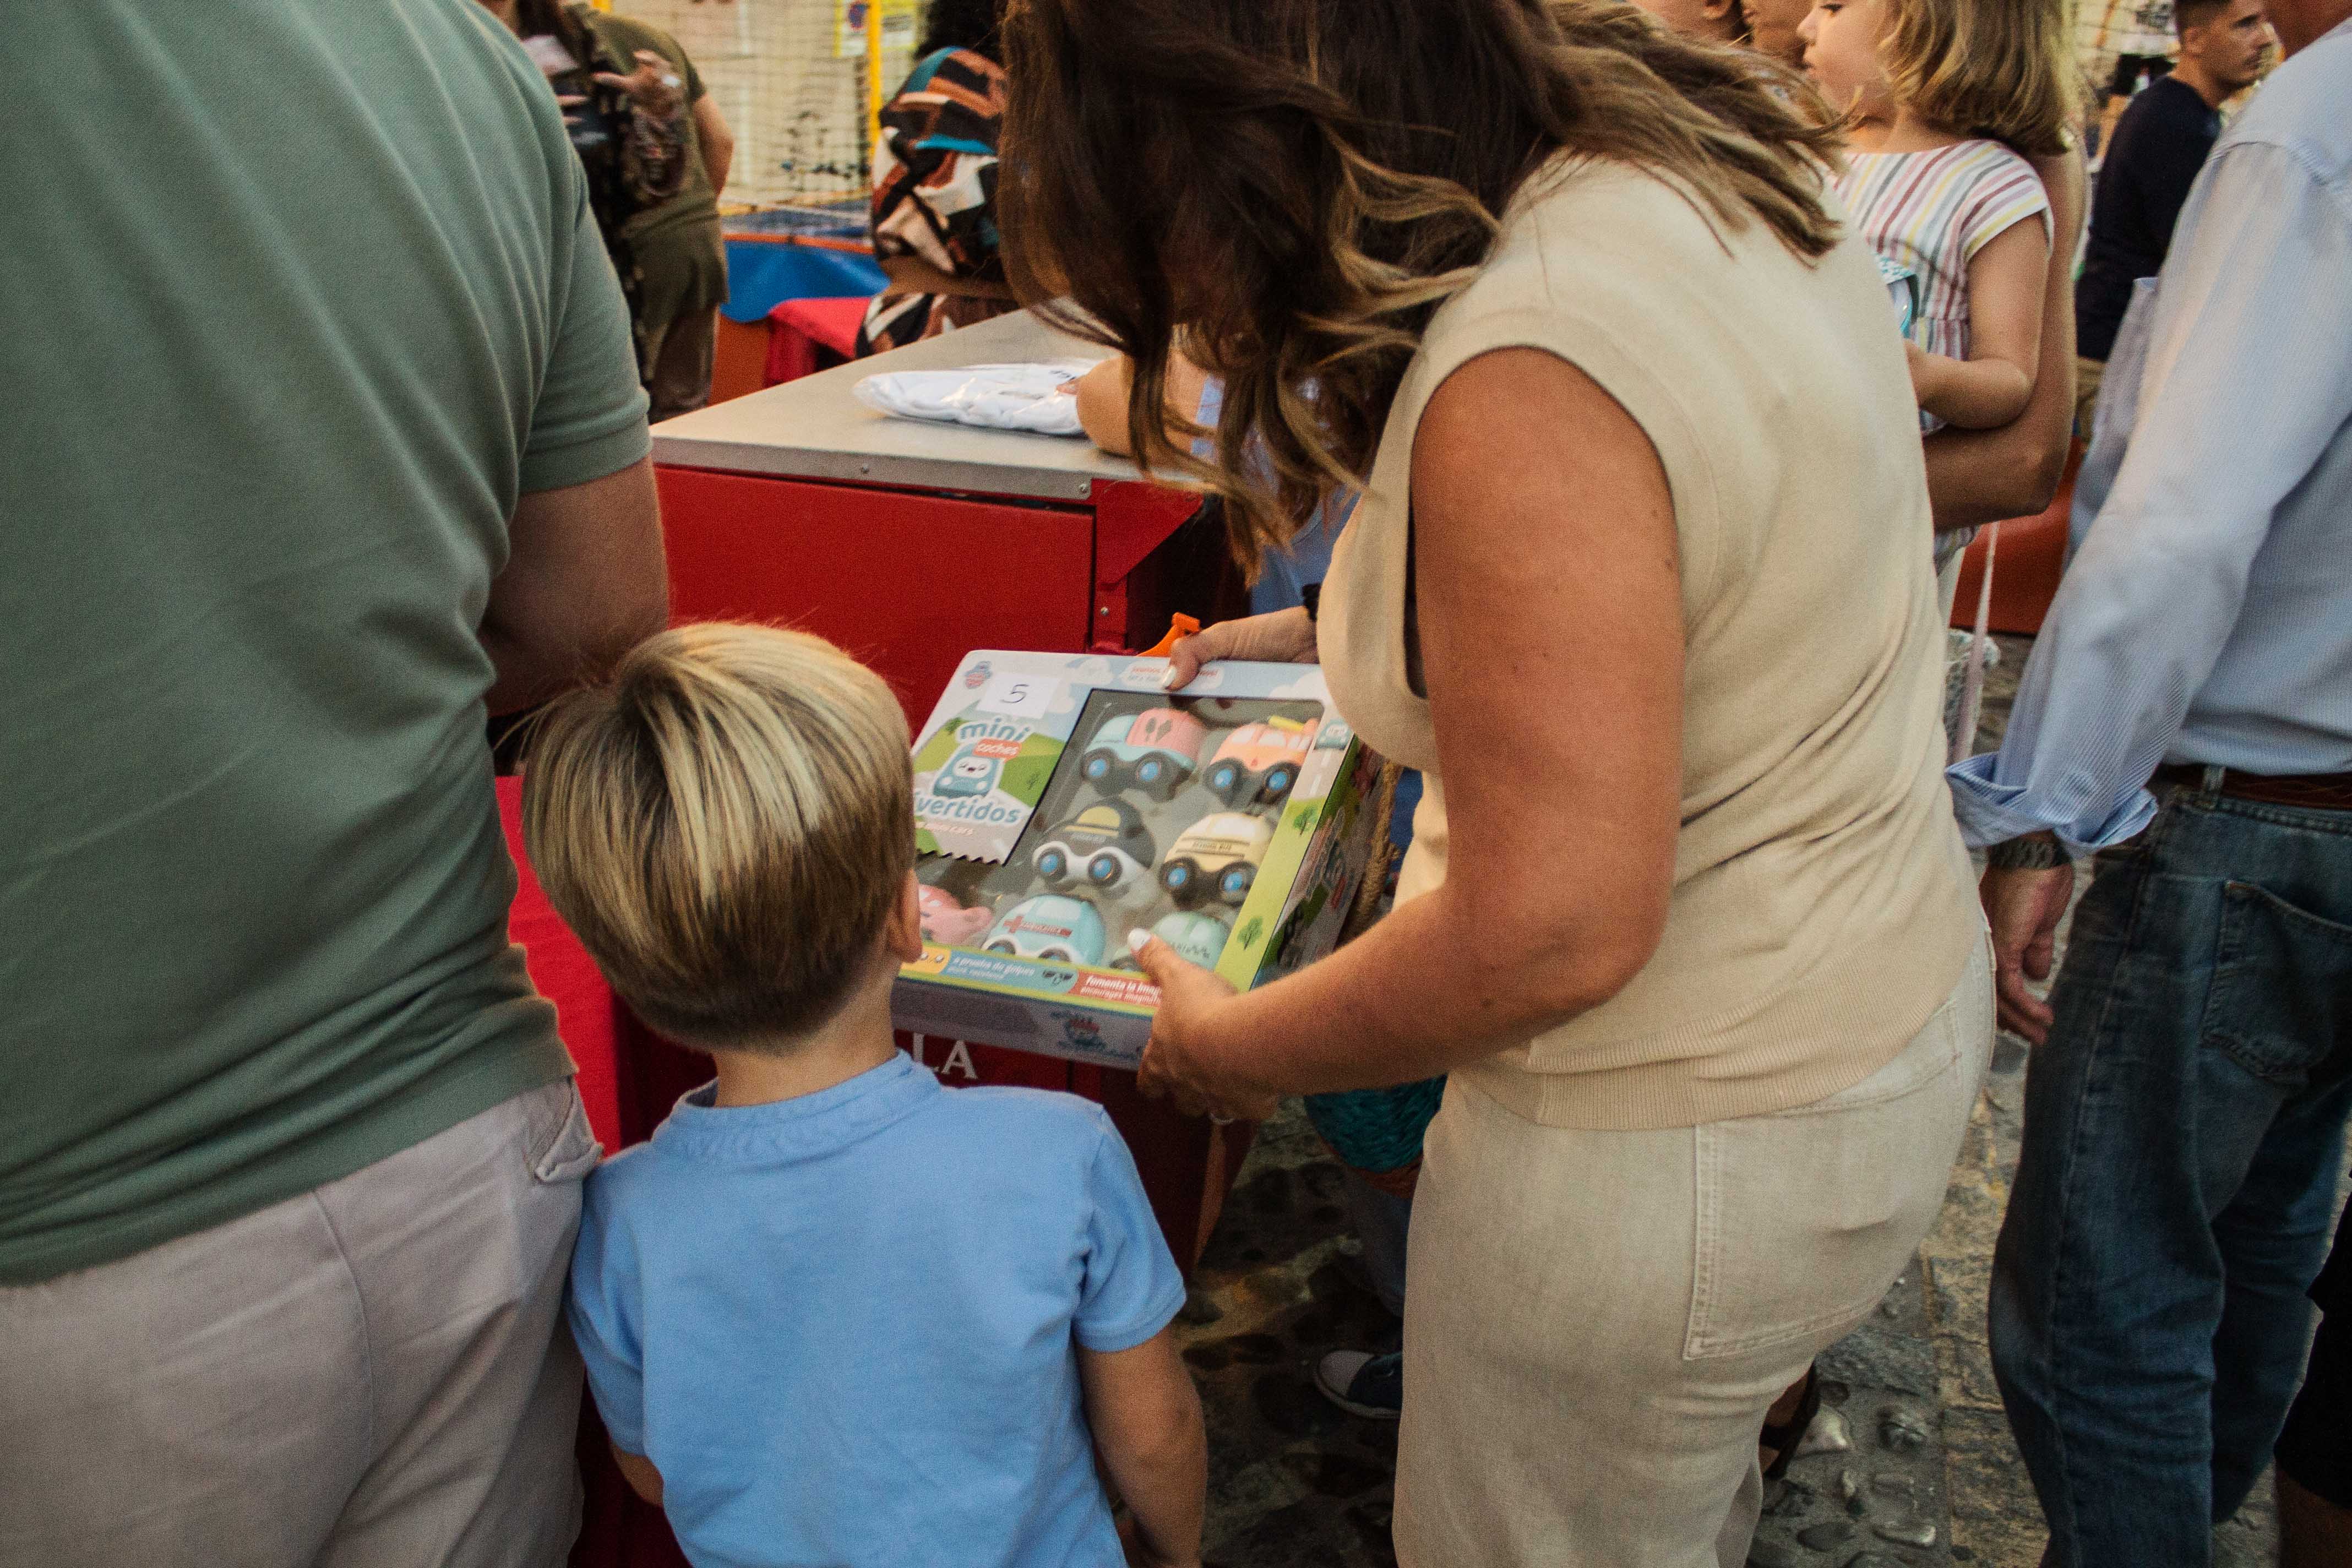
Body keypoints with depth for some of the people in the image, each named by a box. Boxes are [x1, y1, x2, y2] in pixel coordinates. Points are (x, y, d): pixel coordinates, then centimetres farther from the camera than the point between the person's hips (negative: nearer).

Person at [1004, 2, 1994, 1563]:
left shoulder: (1524, 378, -31)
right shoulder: (1696, 160, -1)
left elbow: (1551, 932, -29)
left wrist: (1236, 1049, -13)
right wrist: (1336, 629, 15)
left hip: (1677, 1142, -9)